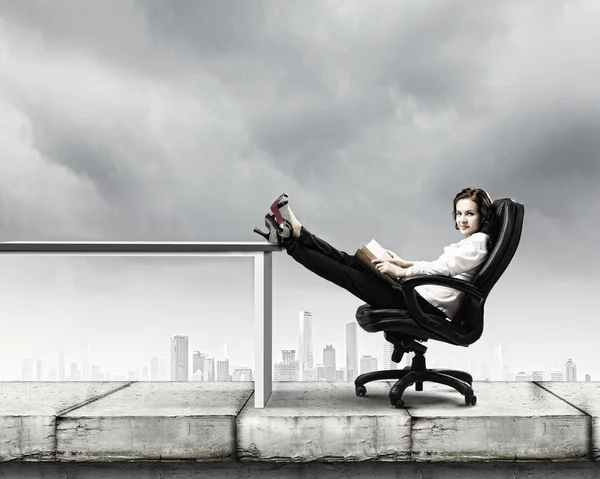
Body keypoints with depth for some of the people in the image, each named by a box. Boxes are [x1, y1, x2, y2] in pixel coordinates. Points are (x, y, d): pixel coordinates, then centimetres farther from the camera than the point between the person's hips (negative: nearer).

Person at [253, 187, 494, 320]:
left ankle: (291, 238, -3)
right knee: (352, 263, 3)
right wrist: (403, 263, 15)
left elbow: (442, 267, -16)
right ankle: (294, 234, 2)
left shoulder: (479, 242, -9)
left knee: (352, 275, -6)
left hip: (429, 306, -9)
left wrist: (400, 272, -11)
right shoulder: (470, 242, 22)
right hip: (423, 296, 9)